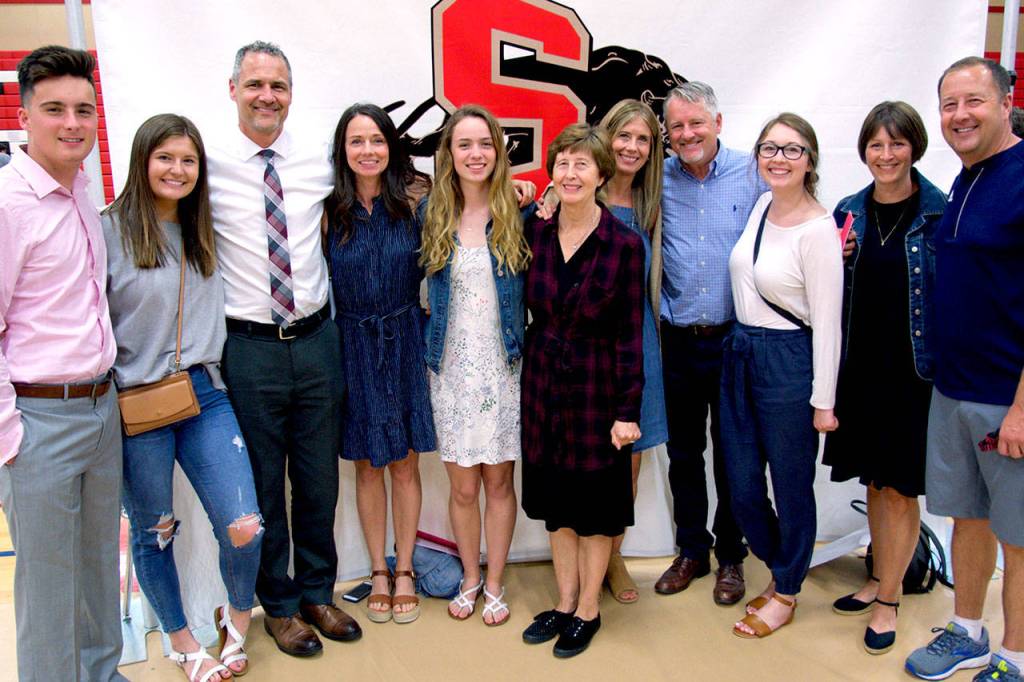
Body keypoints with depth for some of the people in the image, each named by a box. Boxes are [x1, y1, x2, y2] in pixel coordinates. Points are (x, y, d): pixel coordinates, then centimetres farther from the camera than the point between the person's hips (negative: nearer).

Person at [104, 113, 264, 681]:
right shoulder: (109, 231, -6)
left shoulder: (203, 231, 11)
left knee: (244, 527, -4)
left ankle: (237, 618, 26)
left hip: (205, 396, 4)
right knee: (153, 533, 12)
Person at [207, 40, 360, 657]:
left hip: (316, 340, 3)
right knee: (262, 485, 11)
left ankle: (317, 592, 35)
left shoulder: (319, 160, 2)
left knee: (319, 479, 14)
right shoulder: (209, 164, -6)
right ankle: (278, 604, 31)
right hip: (248, 347, -2)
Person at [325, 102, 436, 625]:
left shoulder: (412, 203, -1)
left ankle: (404, 572, 23)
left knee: (405, 463, 7)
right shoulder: (328, 211, -2)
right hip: (353, 348, 0)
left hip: (405, 343, 0)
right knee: (367, 464, 10)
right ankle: (379, 572, 26)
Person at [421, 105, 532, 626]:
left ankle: (494, 584, 26)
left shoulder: (519, 213, -1)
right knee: (463, 486, 9)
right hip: (451, 366, 1)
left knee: (499, 482, 8)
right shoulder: (431, 213, 3)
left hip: (503, 366, -1)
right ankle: (470, 578, 31)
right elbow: (421, 284, 11)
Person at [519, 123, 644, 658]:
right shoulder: (535, 233, 0)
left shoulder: (624, 244, -11)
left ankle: (588, 611, 27)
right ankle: (564, 603, 31)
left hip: (597, 385, -4)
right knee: (555, 499, 14)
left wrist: (628, 410, -11)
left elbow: (630, 332, -11)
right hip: (543, 383, 4)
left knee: (596, 504, 10)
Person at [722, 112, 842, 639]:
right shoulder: (759, 206, 6)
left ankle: (785, 594, 29)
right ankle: (781, 569, 38)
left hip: (788, 363, -7)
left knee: (790, 486, 9)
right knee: (742, 487, 13)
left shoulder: (818, 229, -14)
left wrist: (824, 401, -13)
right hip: (739, 356, 7)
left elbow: (827, 320, -14)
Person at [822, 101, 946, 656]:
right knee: (874, 481, 15)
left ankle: (887, 603, 18)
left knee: (899, 487, 4)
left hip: (913, 370, -4)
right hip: (860, 368, 4)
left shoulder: (940, 214, -6)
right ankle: (880, 581, 32)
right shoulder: (848, 212, 6)